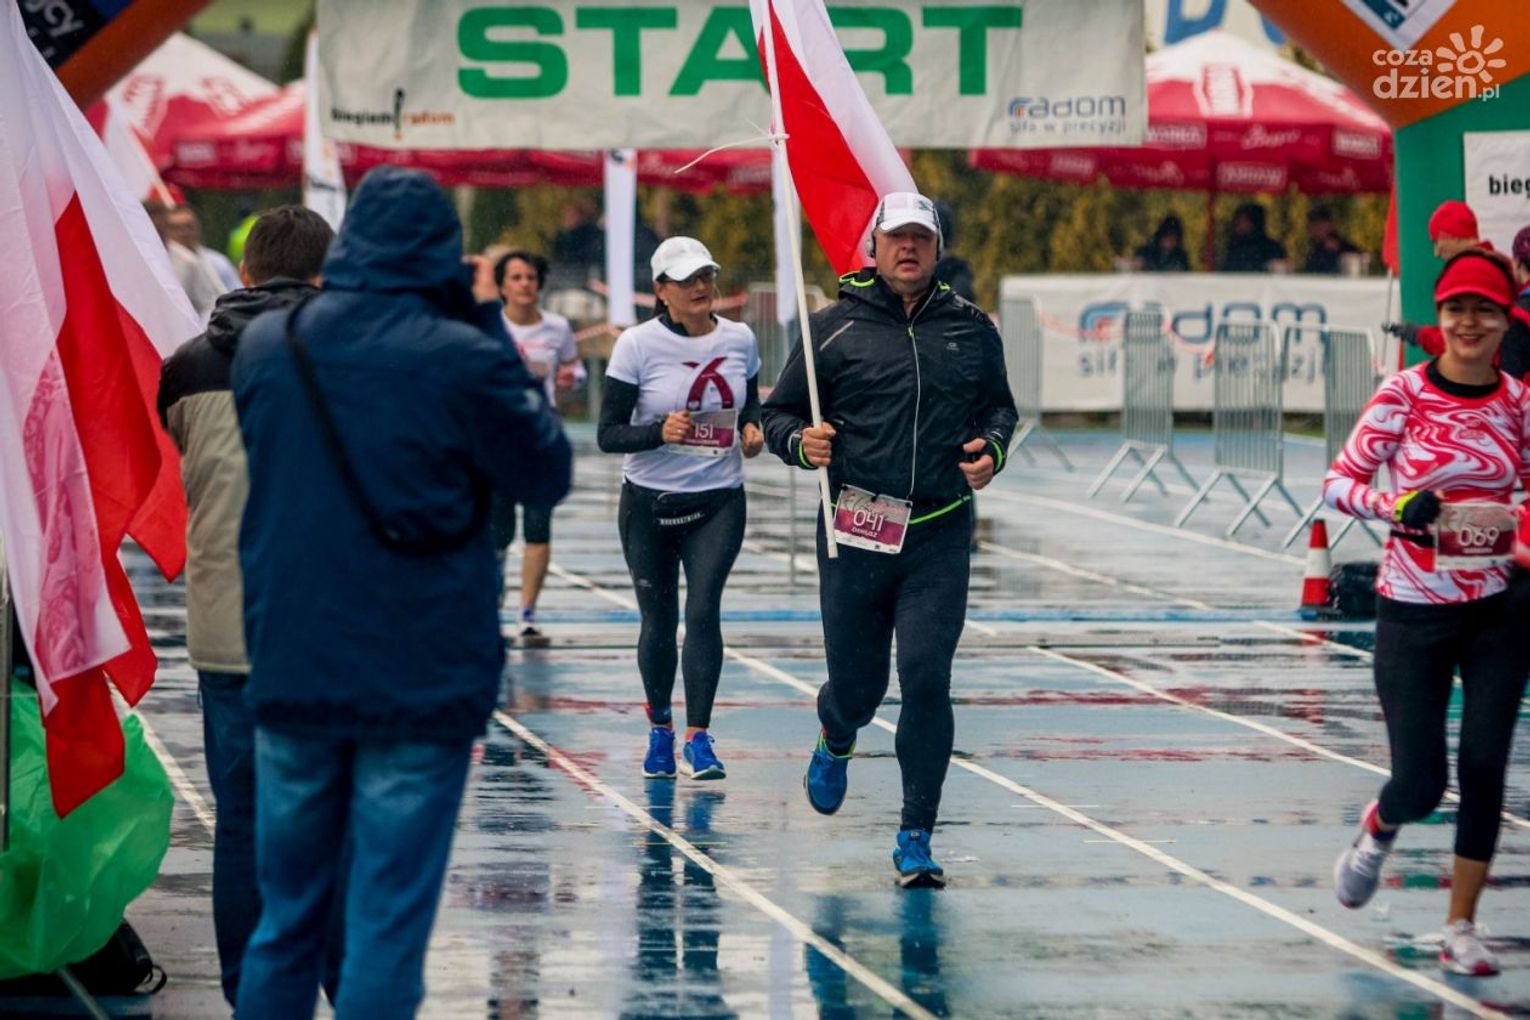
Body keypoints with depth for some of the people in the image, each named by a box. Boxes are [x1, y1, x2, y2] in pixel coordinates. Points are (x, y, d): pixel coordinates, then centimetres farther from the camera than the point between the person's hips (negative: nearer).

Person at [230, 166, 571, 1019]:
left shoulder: (266, 345, 0)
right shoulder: (464, 359, -14)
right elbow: (548, 475, 0)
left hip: (292, 670, 4)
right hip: (421, 680, -4)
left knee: (285, 919, 16)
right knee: (388, 932, -1)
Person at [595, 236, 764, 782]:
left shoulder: (739, 340, 1)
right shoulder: (637, 345, -9)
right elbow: (608, 434, -9)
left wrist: (753, 430, -4)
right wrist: (660, 433, -26)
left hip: (719, 501, 1)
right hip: (649, 504, -1)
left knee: (703, 610, -14)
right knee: (659, 621, 7)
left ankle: (699, 736, -10)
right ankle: (659, 729, 28)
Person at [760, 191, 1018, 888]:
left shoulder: (971, 329, 9)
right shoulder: (836, 328, 2)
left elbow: (999, 408, 22)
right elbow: (779, 412, 7)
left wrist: (992, 450, 1)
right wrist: (801, 443, -15)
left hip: (939, 537, 1)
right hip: (854, 534, -1)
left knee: (926, 680, -10)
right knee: (856, 681, 7)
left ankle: (916, 838, -1)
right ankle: (835, 742, 46)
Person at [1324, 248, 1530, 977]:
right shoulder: (1403, 395, -8)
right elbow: (1338, 483, -6)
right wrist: (1396, 505, -23)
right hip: (1414, 610, -2)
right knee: (1421, 785, -4)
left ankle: (1461, 928, 11)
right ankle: (1378, 831, 33)